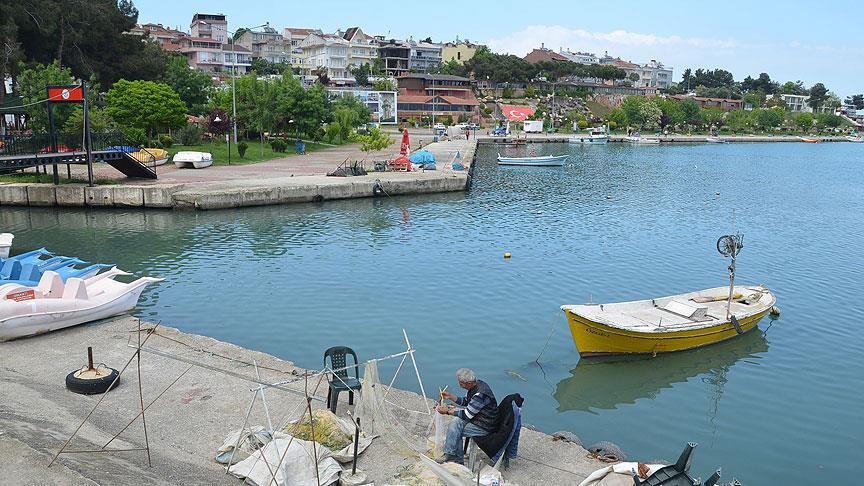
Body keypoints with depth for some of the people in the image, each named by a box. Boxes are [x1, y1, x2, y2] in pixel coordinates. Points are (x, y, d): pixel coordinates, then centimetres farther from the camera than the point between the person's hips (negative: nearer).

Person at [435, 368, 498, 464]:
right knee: (456, 421, -3)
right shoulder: (475, 385, 1)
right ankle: (458, 458, 3)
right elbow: (465, 402, 17)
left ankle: (450, 455, 7)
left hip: (484, 427, -10)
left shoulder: (480, 394, -29)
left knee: (454, 428, -13)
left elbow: (467, 415, -22)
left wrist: (448, 411, -13)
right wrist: (450, 396, 5)